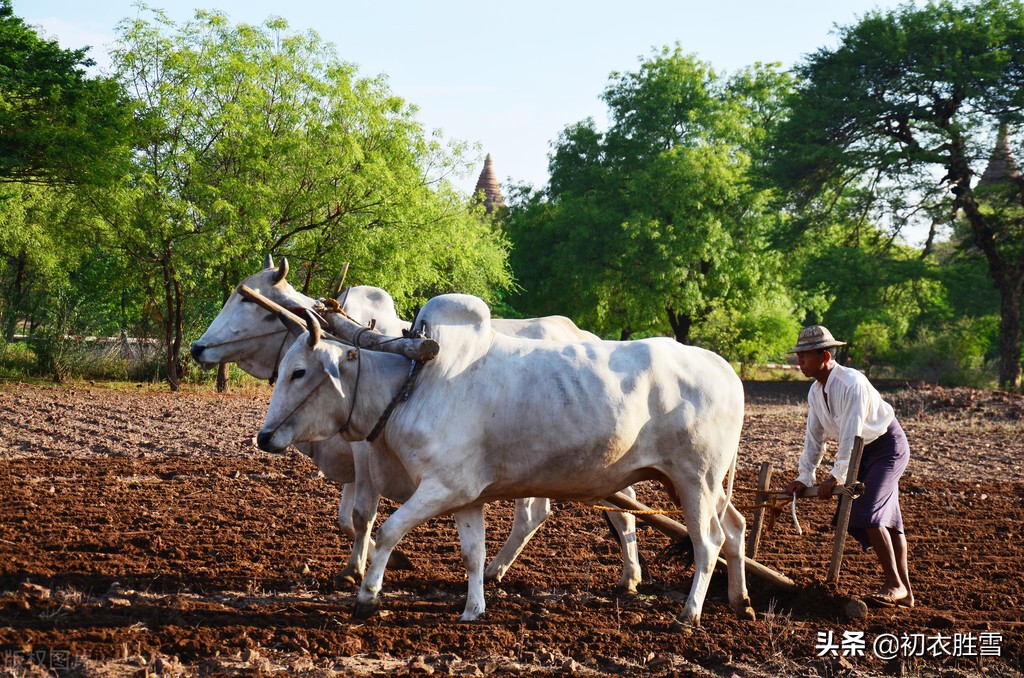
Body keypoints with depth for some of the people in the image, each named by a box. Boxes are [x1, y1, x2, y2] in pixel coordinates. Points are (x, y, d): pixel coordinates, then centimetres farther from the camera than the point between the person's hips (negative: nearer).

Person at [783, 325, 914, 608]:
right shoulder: (816, 391, 0)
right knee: (887, 519, 9)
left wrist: (837, 476, -30)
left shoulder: (851, 383, -27)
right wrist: (804, 478, 1)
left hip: (887, 446, -8)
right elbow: (814, 437, 5)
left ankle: (895, 586, -13)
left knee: (870, 514, -20)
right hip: (863, 452, 8)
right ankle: (903, 590, 13)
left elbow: (851, 434, -30)